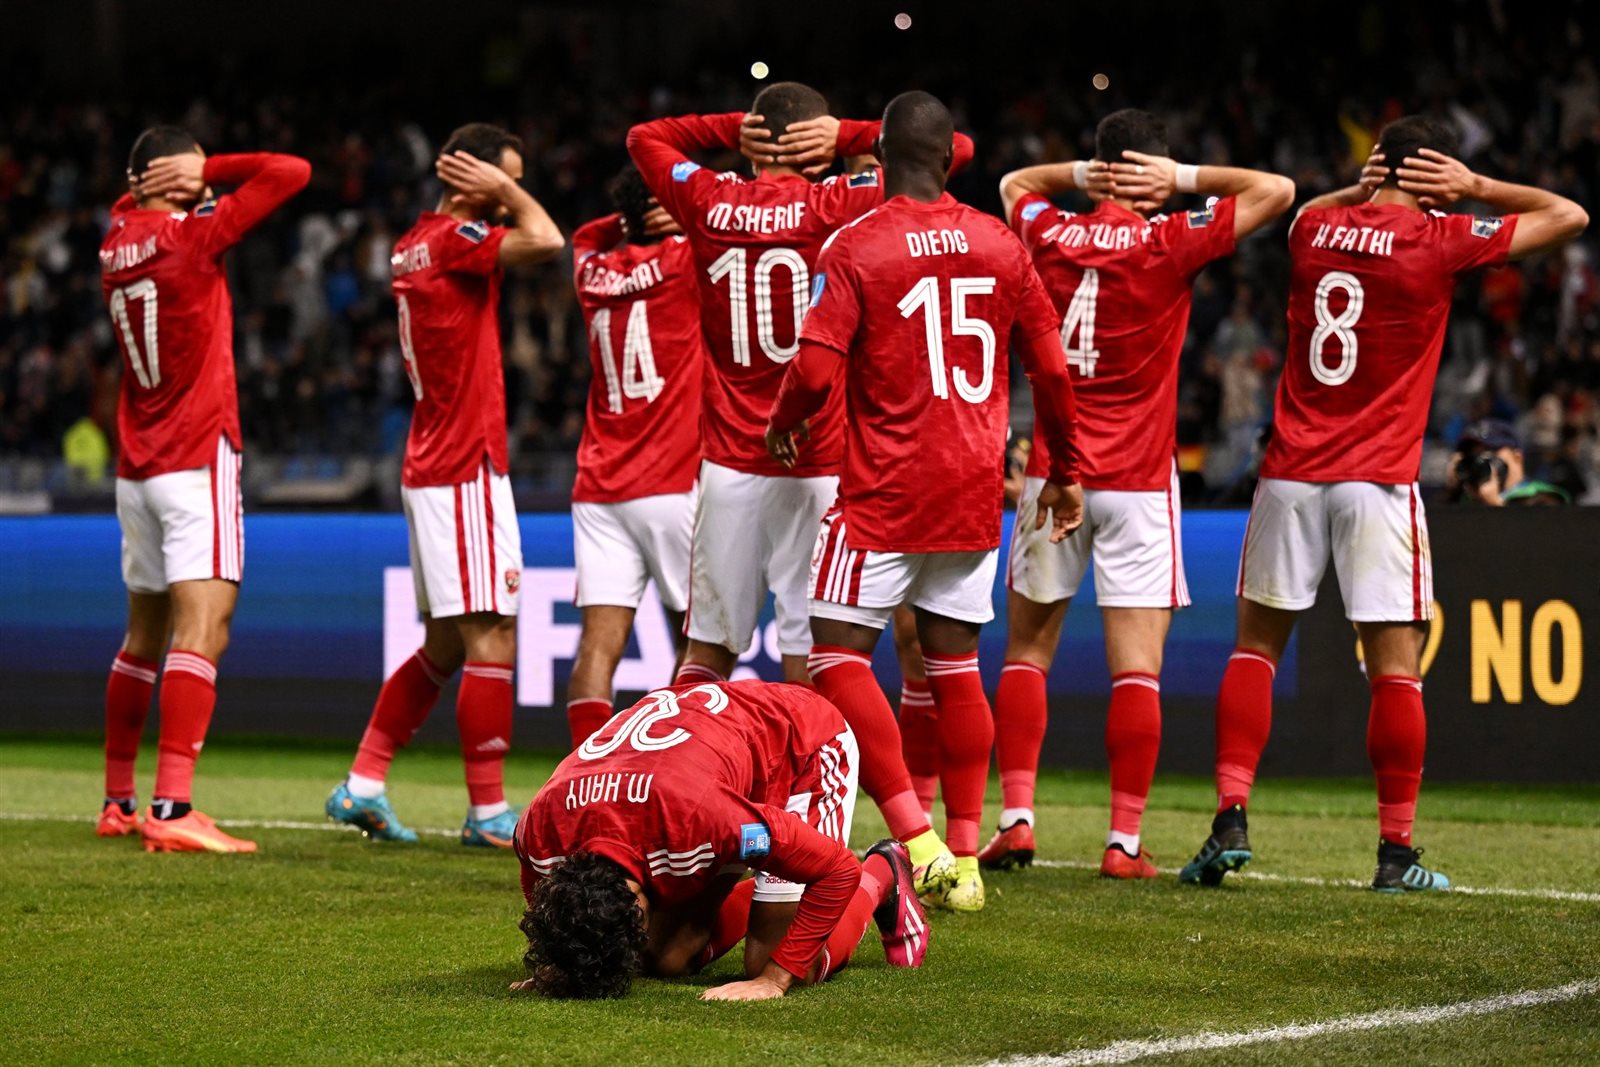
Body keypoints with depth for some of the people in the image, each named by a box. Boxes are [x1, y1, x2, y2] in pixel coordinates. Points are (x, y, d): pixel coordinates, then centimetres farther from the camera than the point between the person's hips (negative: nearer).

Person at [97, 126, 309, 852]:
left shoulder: (117, 240, 8)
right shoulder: (193, 234, -11)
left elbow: (129, 202, 33)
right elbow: (291, 173, -9)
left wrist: (157, 182, 13)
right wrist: (200, 175, -2)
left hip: (135, 467, 8)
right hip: (198, 459, -8)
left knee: (145, 634, 17)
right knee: (202, 628, -15)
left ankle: (118, 803, 23)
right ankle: (172, 809, -26)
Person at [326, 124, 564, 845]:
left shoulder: (416, 244, 15)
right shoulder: (452, 240, -13)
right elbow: (544, 241, -25)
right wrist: (500, 190, -12)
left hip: (431, 467, 10)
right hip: (466, 468, -10)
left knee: (444, 643, 15)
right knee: (492, 638, -8)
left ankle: (363, 784, 14)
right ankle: (488, 813, -6)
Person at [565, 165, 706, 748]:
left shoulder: (593, 269, 10)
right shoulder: (684, 261, -4)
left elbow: (587, 234, 31)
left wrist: (637, 217, 14)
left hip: (599, 490, 4)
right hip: (674, 484, -4)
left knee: (599, 645, -5)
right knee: (697, 647, 4)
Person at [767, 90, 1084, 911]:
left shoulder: (855, 247, -9)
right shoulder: (999, 245, 5)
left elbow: (815, 370, -15)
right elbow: (1051, 369, 9)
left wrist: (781, 424, 6)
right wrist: (1066, 472, 21)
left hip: (884, 489, -5)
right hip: (974, 492, 5)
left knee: (838, 654, -1)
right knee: (954, 665, 11)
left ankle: (916, 838, -13)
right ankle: (964, 858, 11)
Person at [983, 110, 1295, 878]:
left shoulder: (1049, 235, 3)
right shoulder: (1170, 244, -7)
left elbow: (1014, 183, 26)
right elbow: (1276, 191, -2)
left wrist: (1083, 174, 12)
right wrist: (1184, 178, 1)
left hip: (1054, 471, 3)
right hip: (1138, 478, -3)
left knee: (1026, 651, 12)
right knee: (1136, 667, -3)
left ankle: (1015, 819, 5)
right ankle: (1124, 841, -6)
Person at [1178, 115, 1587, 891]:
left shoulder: (1314, 230, 6)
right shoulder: (1440, 241, -6)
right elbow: (1567, 216, 3)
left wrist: (1360, 190, 19)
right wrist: (1476, 188, 7)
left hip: (1292, 471, 4)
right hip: (1379, 479, -4)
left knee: (1256, 645, 12)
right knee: (1396, 665, 1)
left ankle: (1230, 819, 1)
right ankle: (1396, 851, 1)